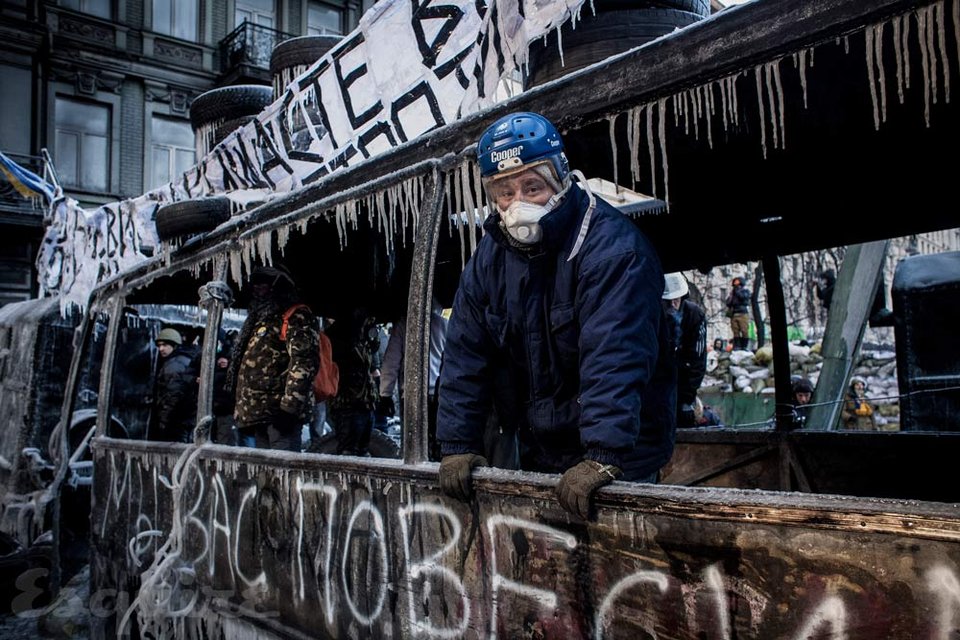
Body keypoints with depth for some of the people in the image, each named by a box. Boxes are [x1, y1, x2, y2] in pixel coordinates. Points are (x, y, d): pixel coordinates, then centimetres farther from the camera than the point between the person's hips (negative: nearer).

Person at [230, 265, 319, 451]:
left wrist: (289, 407, -25)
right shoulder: (260, 320, 25)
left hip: (279, 413, -10)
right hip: (258, 413, 10)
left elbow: (303, 363, -18)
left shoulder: (296, 318, -5)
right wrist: (243, 412, 23)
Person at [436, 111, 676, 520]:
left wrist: (603, 456, -38)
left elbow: (615, 358, -30)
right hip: (539, 456, 6)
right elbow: (465, 355, 2)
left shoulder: (612, 246, -20)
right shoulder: (488, 259, 1)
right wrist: (458, 445, -2)